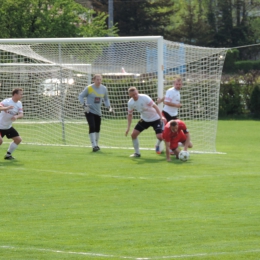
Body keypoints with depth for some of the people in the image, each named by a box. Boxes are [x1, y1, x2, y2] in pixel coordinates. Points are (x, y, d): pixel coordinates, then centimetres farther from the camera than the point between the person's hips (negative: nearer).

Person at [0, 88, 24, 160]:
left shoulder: (19, 103, 0)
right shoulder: (7, 101, -21)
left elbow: (21, 114, -7)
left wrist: (16, 117, -30)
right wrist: (7, 108, -56)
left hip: (8, 127, 8)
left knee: (18, 139, 7)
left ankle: (8, 155, 19)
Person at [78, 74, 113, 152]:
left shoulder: (104, 89, 2)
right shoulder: (89, 88, -11)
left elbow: (106, 99, 19)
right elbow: (81, 96, -3)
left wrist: (109, 107, 3)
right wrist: (84, 105, -17)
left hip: (98, 112, 5)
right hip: (89, 111, -5)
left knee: (97, 128, 11)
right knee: (92, 127, -17)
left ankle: (96, 145, 30)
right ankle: (94, 146, -18)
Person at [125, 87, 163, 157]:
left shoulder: (144, 98, -25)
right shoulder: (130, 103, -8)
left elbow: (155, 106, -22)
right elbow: (130, 115, 6)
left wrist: (161, 117, -32)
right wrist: (128, 127, 0)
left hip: (155, 119, -6)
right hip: (144, 120, 6)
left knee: (160, 136, -20)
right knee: (133, 134, -2)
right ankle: (137, 153, 15)